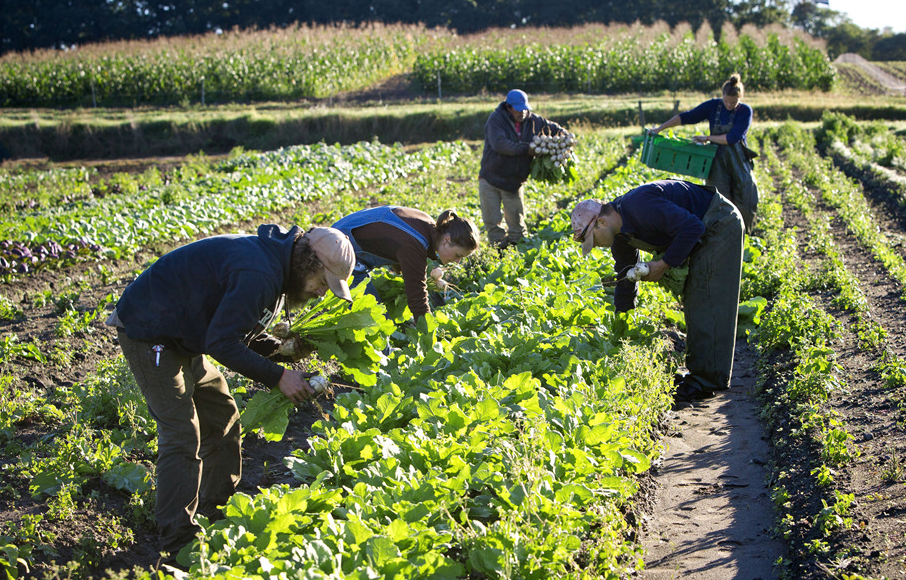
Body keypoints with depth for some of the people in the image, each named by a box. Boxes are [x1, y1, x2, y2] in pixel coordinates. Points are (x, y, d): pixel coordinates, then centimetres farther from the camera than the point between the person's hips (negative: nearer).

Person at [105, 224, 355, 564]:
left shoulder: (273, 267, 4)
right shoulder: (257, 275, -30)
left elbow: (233, 327, 12)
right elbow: (222, 342, -30)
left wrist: (276, 347, -4)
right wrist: (277, 375, -26)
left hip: (182, 338, 11)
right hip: (149, 334, -11)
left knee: (223, 422, 14)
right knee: (183, 437, -14)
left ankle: (220, 518, 26)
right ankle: (179, 547, -9)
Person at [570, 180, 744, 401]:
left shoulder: (641, 206, -30)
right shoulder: (620, 234, 1)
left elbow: (692, 227, -31)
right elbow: (626, 282, 11)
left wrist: (664, 264, -24)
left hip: (721, 224, -10)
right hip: (704, 231, 10)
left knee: (707, 305, -11)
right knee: (693, 302, 13)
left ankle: (710, 379, -7)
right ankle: (698, 372, 20)